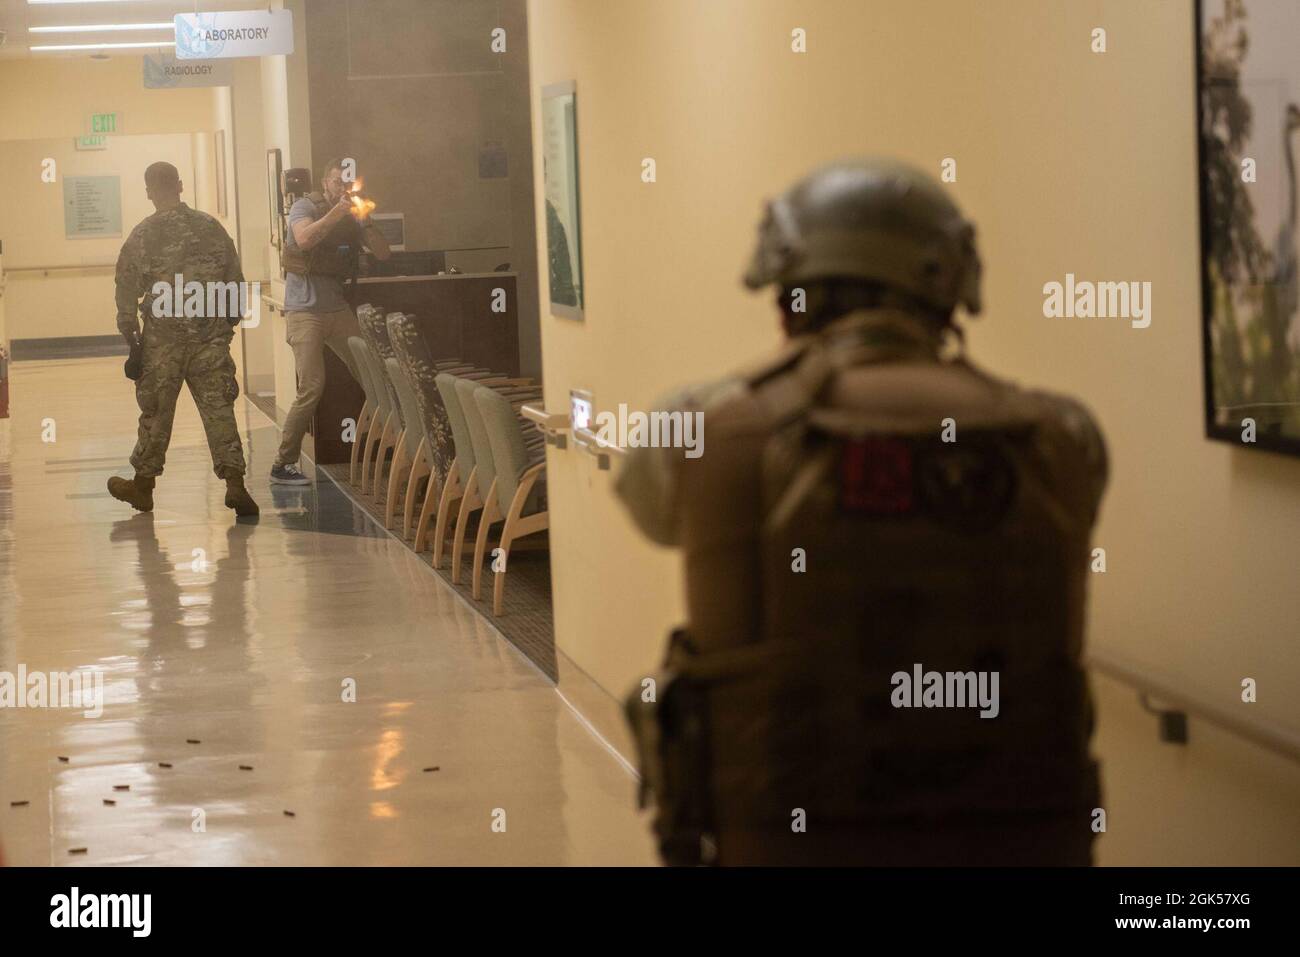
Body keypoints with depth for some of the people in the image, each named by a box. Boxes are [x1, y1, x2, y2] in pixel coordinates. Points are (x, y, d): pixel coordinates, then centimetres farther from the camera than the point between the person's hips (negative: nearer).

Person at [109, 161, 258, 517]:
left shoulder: (142, 236, -6)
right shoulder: (210, 227, 3)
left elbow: (126, 290, -3)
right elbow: (236, 281, 6)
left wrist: (129, 334, 7)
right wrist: (229, 322, 17)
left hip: (163, 339, -2)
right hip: (211, 337, 2)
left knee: (156, 410, 10)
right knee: (218, 408, 1)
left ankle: (143, 484, 23)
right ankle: (234, 483, -9)